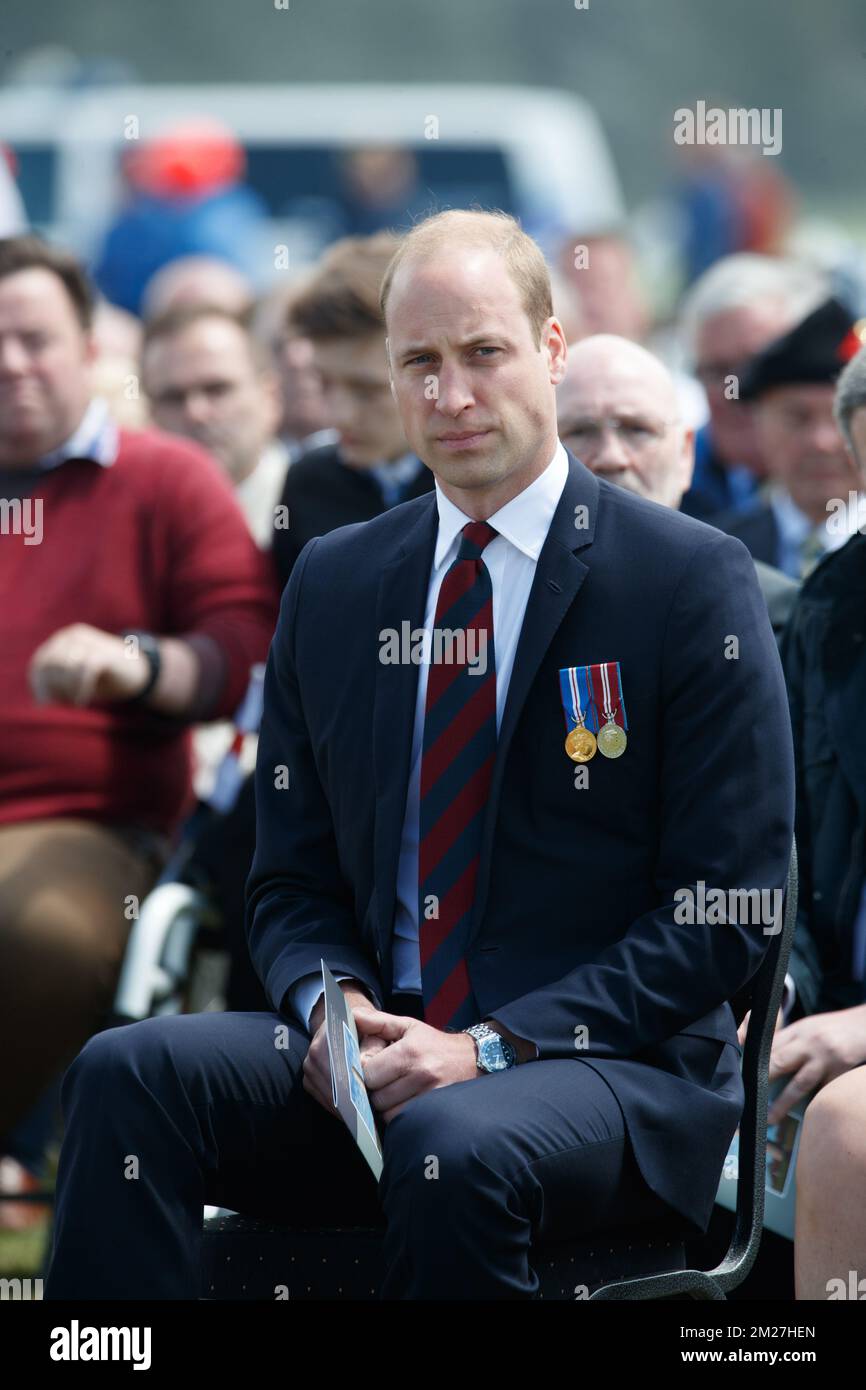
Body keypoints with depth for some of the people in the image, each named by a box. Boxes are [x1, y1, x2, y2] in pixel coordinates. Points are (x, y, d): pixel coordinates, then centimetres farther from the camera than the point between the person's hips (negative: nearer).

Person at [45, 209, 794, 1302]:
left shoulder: (693, 580, -1)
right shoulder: (333, 583, 14)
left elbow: (725, 912, -5)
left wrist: (494, 1045, -15)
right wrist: (331, 1005, -7)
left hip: (619, 1073, -4)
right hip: (377, 1052, 4)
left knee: (453, 1143, -38)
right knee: (126, 1074, -24)